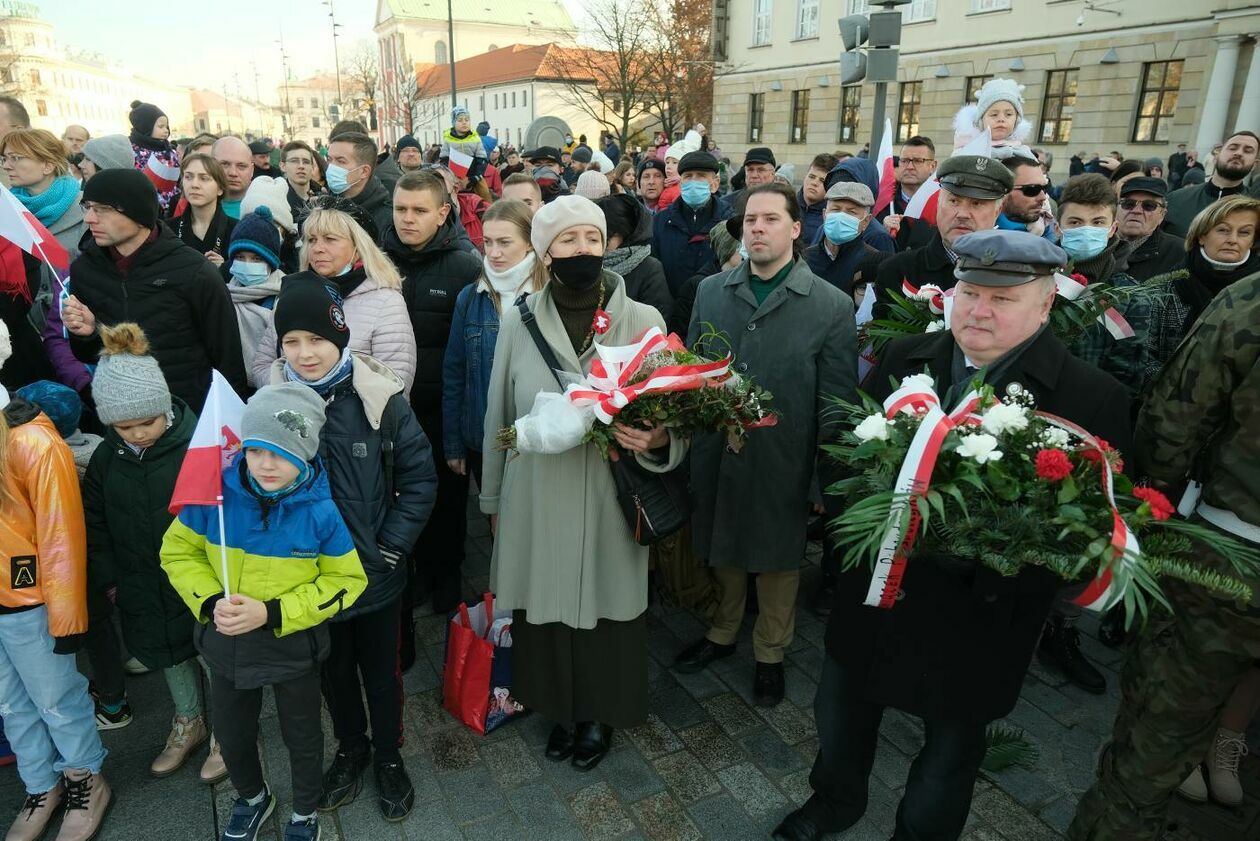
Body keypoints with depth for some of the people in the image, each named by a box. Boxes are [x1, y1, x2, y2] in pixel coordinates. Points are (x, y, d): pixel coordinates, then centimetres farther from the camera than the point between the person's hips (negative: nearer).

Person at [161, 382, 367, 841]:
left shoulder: (321, 510, -23)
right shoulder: (216, 493, -17)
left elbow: (345, 580, -16)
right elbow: (178, 551, -4)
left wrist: (272, 612, -24)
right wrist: (210, 601, -20)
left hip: (294, 645, -2)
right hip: (226, 643, 3)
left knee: (302, 738, 20)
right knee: (231, 736, 26)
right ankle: (251, 797, 58)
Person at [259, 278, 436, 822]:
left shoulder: (380, 399, -15)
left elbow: (420, 478, -8)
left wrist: (392, 545, -12)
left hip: (375, 573, -2)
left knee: (381, 672, 18)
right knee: (334, 672, 23)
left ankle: (390, 758, 42)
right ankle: (351, 750, 48)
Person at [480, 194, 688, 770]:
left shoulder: (643, 321, -6)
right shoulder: (518, 321, -1)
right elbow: (498, 415, 7)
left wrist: (658, 439, -25)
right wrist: (493, 499, 12)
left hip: (609, 502, -1)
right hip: (537, 502, 2)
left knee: (606, 607, 12)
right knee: (545, 609, 14)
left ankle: (599, 715, 40)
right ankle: (559, 708, 42)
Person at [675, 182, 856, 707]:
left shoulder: (832, 306, -8)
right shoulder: (710, 291, 2)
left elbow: (836, 402, -7)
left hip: (783, 463, -3)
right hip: (716, 456, 3)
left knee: (778, 560, 16)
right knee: (721, 552, 21)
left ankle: (770, 653, 40)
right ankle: (721, 633, 46)